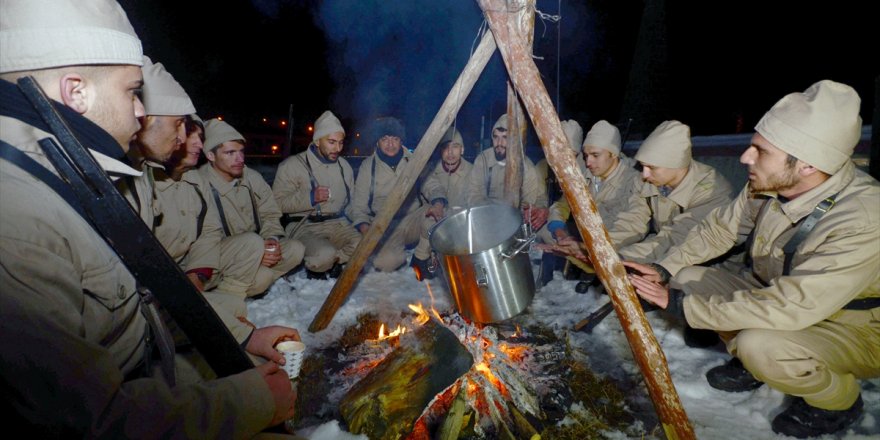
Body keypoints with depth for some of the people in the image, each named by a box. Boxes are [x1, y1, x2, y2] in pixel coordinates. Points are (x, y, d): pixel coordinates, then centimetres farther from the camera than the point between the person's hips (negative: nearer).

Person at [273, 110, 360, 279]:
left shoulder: (344, 165, 13)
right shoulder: (293, 165, -3)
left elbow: (352, 200, 20)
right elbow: (277, 202, -9)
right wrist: (310, 197, -20)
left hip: (338, 224, 5)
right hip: (306, 226, -4)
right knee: (324, 254, -34)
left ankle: (331, 263, 2)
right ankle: (315, 268, 2)